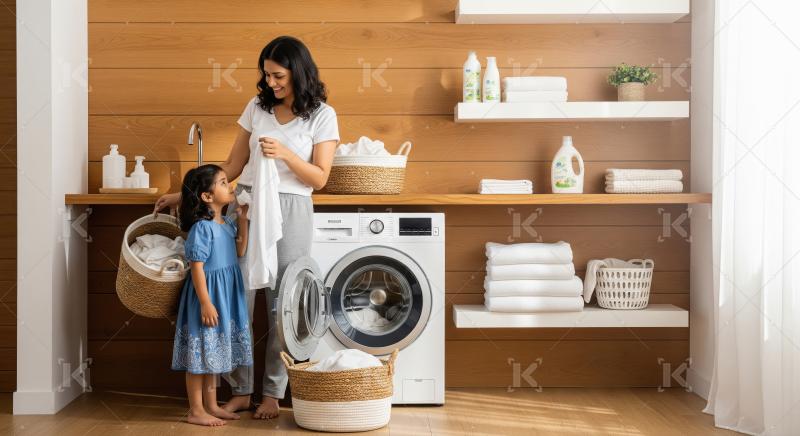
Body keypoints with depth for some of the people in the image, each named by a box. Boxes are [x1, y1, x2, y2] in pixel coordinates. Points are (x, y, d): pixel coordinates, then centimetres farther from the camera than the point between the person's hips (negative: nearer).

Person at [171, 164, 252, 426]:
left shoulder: (227, 224, 8)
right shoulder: (201, 228, -19)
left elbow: (240, 251, 14)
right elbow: (197, 268, -20)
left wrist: (243, 219, 8)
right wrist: (205, 303, -23)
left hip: (226, 295, 9)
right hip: (208, 294, -9)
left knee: (215, 352, 16)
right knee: (201, 352, -1)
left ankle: (211, 405, 25)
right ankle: (196, 411, 8)